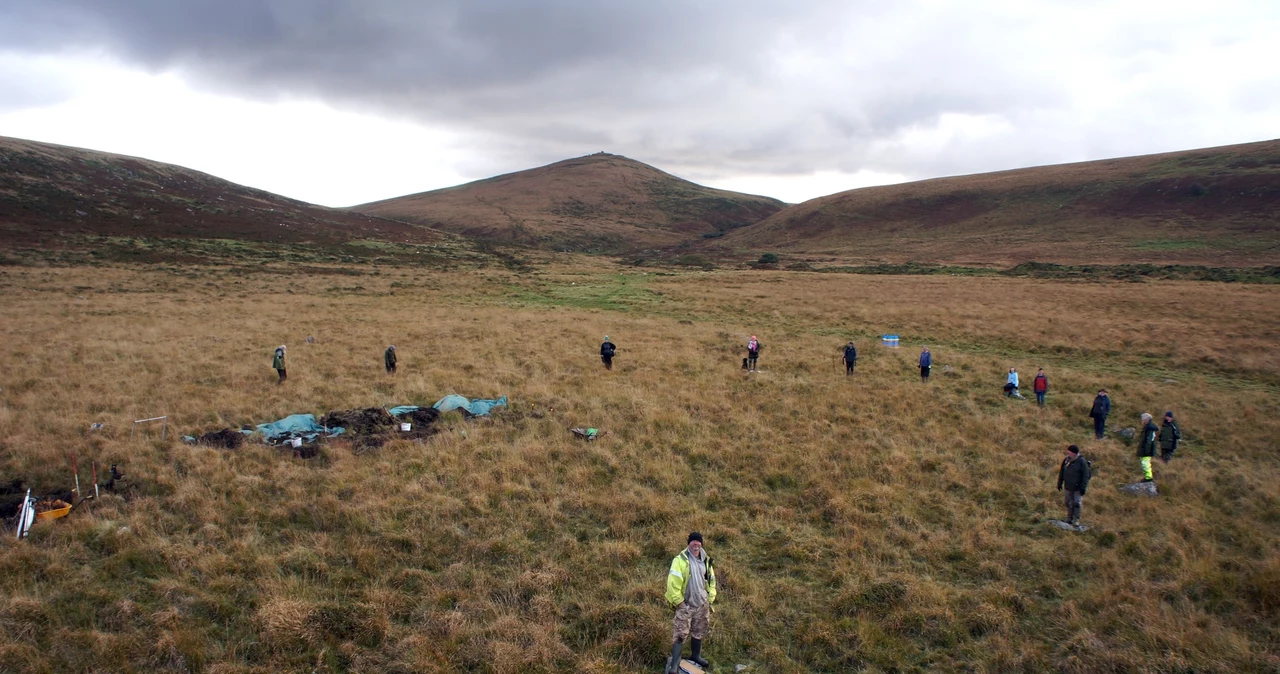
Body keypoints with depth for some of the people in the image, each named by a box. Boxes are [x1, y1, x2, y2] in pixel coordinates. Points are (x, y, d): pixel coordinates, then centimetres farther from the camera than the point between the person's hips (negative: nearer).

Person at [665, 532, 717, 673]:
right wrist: (678, 601, -19)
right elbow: (673, 582, -20)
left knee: (699, 632, 18)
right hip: (685, 604, -6)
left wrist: (711, 598, 10)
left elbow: (711, 580, 16)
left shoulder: (706, 560, 5)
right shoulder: (680, 560, -16)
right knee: (680, 634, -8)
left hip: (702, 604, 6)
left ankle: (695, 656, 38)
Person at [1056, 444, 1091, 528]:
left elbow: (1086, 475, -14)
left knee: (1076, 503, -2)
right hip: (1068, 487, 5)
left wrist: (1083, 487, -17)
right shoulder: (1066, 460, 2)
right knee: (1068, 502, 11)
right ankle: (1069, 518, 24)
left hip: (1078, 487, -5)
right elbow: (1061, 473, 12)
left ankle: (1076, 520, 9)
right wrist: (1059, 483, 14)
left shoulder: (1082, 461, -15)